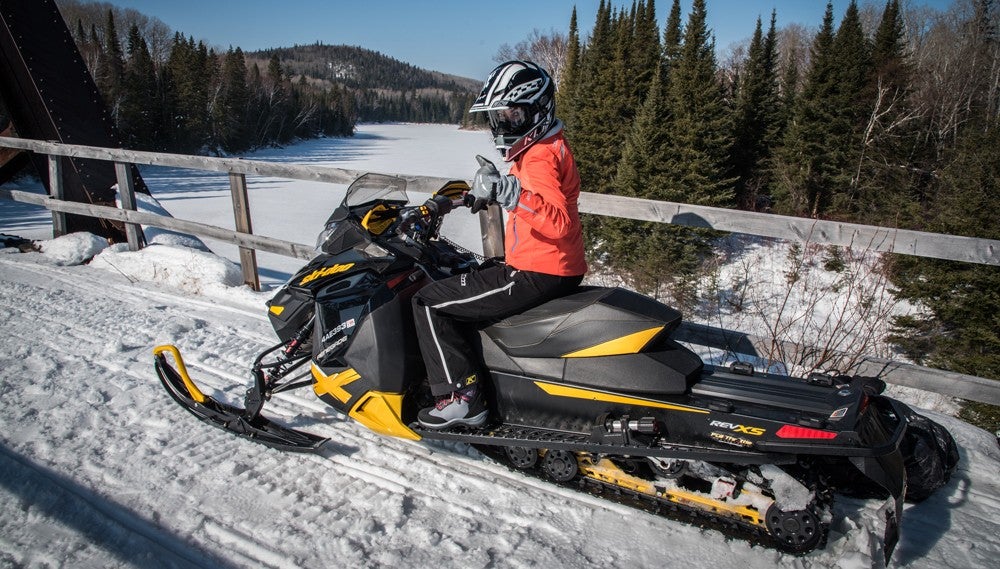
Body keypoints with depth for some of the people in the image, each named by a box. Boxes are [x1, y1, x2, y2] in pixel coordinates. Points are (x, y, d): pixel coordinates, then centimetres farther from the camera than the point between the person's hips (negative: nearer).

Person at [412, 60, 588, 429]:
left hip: (536, 275, -11)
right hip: (559, 270, 11)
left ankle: (462, 397, -7)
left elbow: (558, 222, -32)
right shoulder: (548, 148, 15)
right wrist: (493, 194, 20)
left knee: (429, 303, -9)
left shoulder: (540, 157, -18)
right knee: (461, 281, 30)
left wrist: (508, 191, -43)